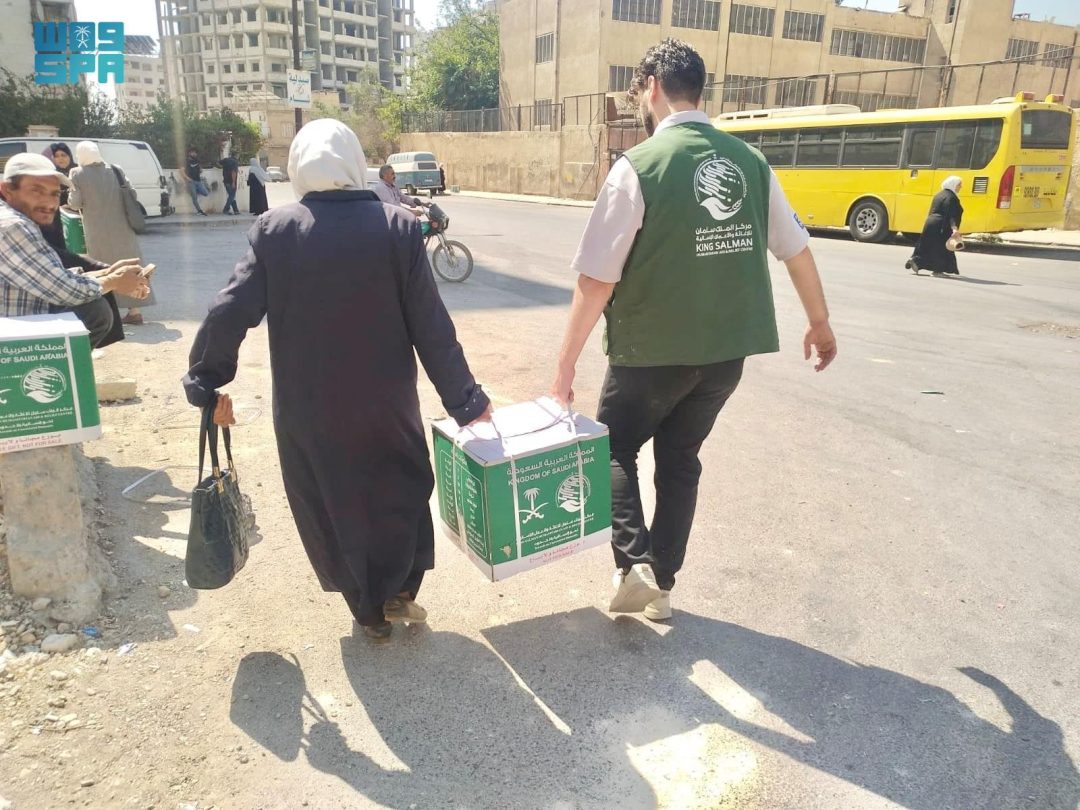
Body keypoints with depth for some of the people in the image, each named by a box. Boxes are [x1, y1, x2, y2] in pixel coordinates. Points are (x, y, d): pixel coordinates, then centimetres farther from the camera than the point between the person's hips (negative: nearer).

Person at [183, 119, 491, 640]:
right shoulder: (399, 229, -11)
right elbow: (432, 329, -11)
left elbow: (228, 314, -8)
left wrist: (207, 384, 7)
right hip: (387, 405, 0)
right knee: (401, 491, 24)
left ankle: (370, 611, 31)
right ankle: (397, 592, 22)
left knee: (331, 504, 18)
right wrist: (466, 401, -1)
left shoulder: (273, 230, -8)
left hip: (306, 410, 1)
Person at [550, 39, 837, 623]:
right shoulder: (750, 162, 3)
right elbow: (797, 252, 10)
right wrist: (820, 324, 24)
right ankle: (662, 585, 26)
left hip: (653, 349, -5)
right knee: (680, 458, 20)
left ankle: (633, 564, 3)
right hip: (728, 347, 5)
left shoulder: (638, 166, -14)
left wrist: (566, 363, -7)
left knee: (614, 449, 17)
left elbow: (597, 280, -15)